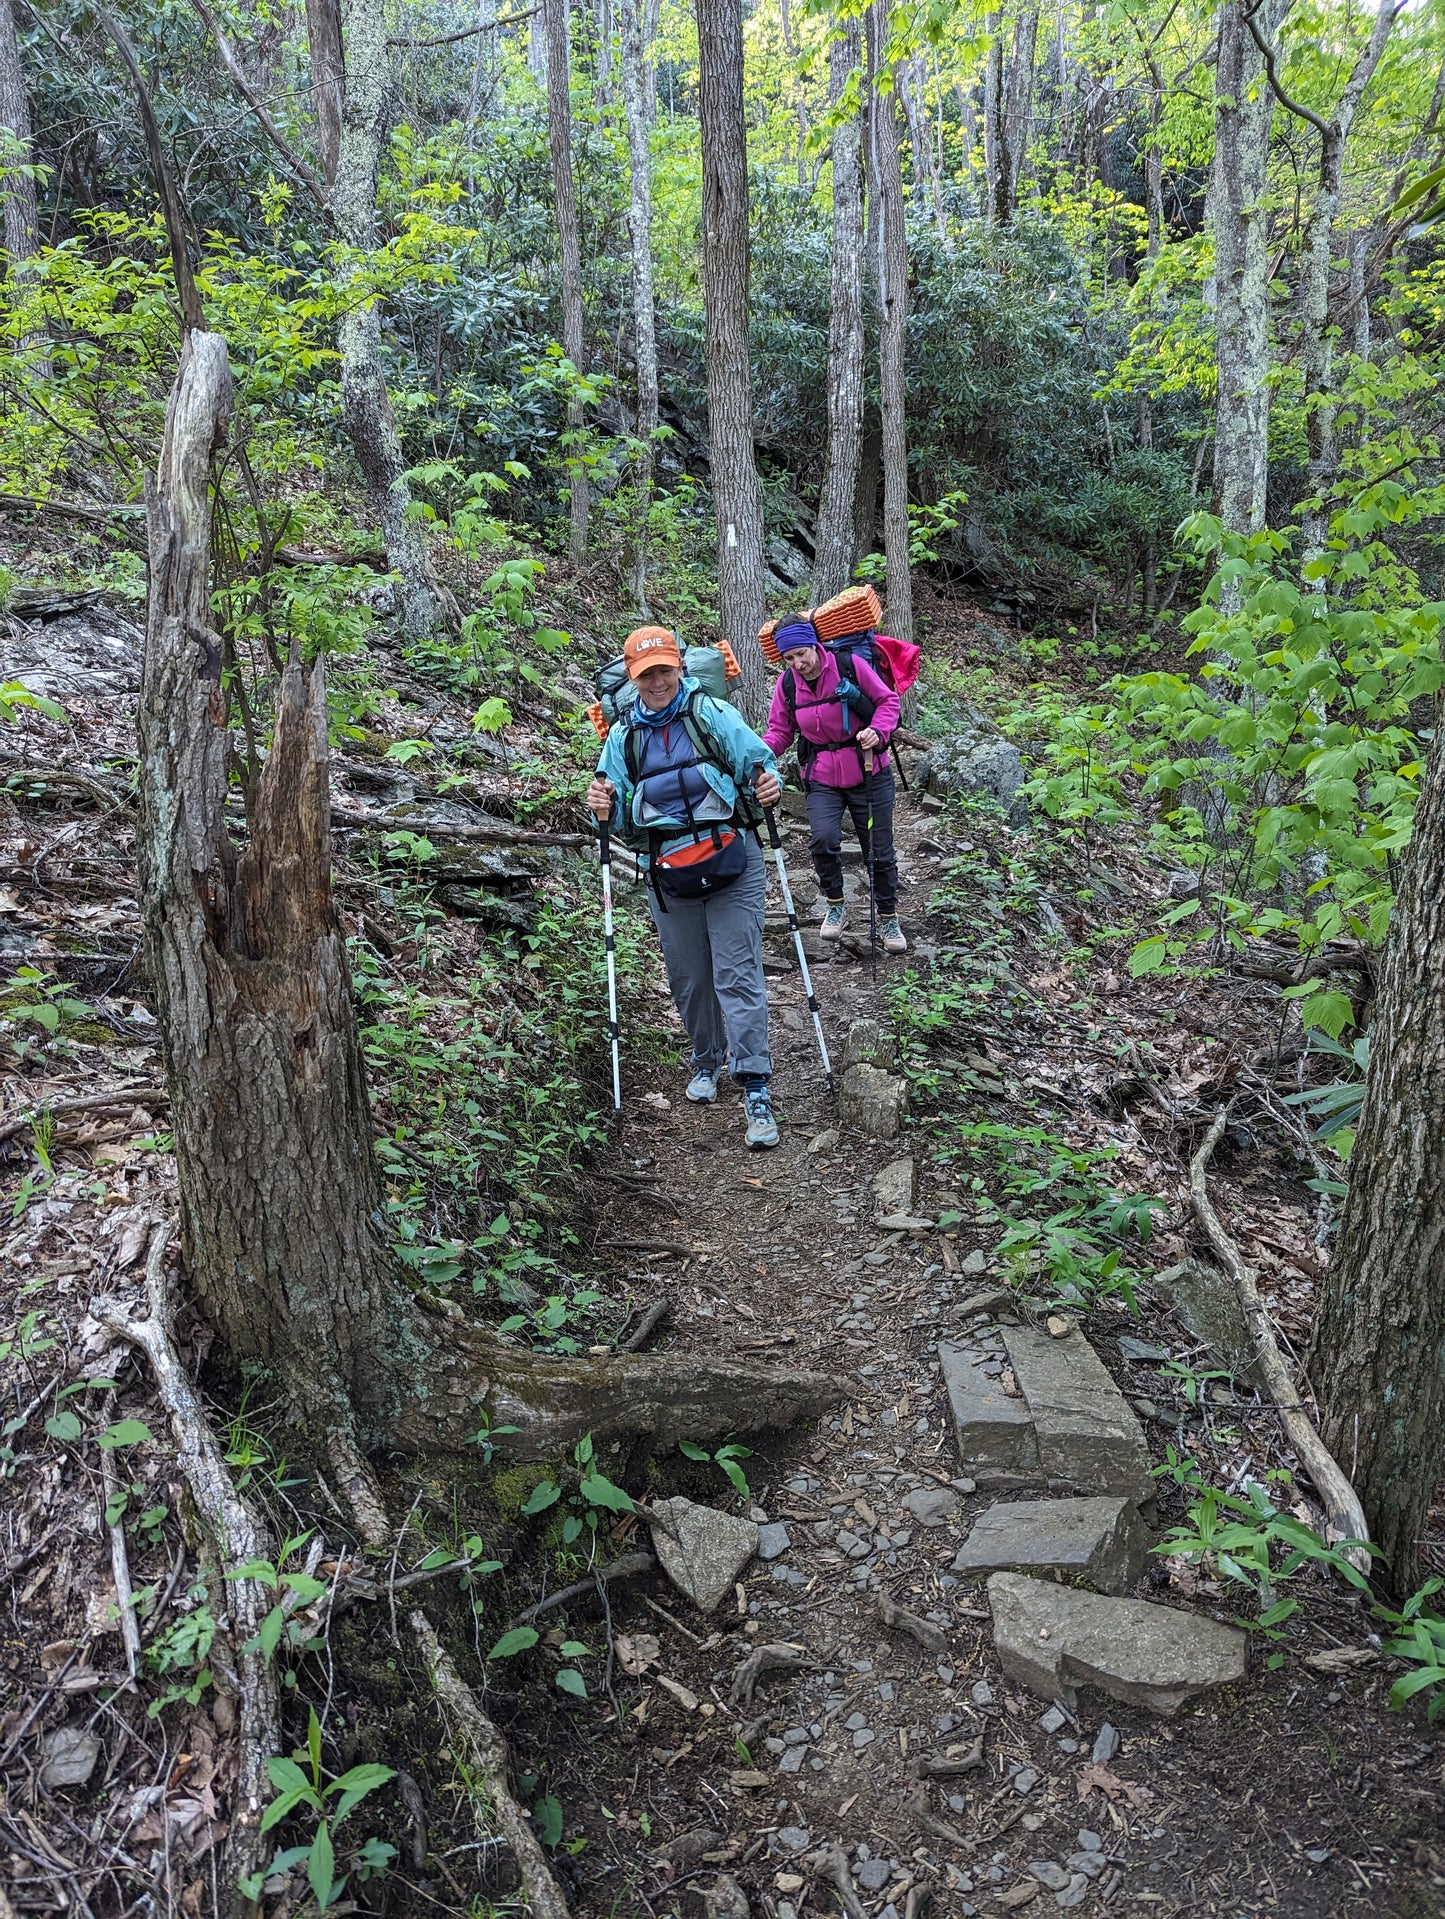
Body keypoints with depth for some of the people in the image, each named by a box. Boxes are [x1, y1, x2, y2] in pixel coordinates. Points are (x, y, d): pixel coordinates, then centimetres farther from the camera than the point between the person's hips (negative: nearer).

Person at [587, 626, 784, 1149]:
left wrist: (768, 787, -20)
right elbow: (622, 814, 12)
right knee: (688, 978, 14)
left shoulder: (713, 714, -1)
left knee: (737, 974, -7)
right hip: (667, 874, 4)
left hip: (732, 863, -3)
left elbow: (758, 763, 2)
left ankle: (756, 1088, -5)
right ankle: (707, 1061, 37)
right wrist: (605, 808, -11)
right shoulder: (622, 736, 8)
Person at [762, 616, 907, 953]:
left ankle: (888, 918, 26)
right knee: (823, 839, -23)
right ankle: (835, 903, 3)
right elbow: (780, 730, 6)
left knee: (879, 850, 7)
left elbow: (888, 701, -4)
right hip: (822, 779, 1)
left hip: (868, 773, -1)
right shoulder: (787, 683, -4)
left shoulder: (850, 665, -13)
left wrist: (877, 731, -24)